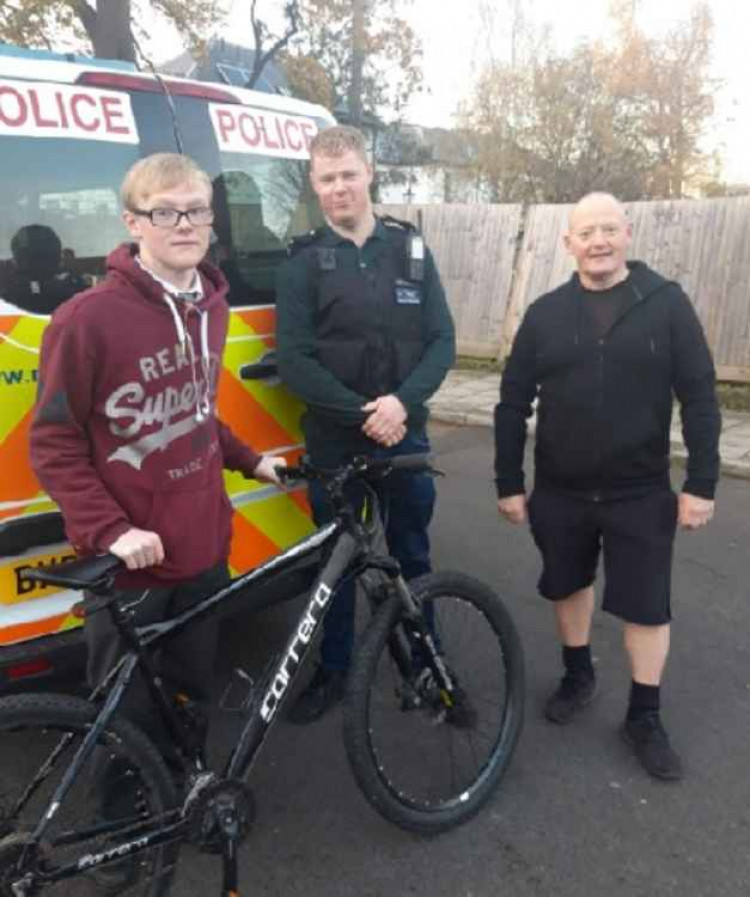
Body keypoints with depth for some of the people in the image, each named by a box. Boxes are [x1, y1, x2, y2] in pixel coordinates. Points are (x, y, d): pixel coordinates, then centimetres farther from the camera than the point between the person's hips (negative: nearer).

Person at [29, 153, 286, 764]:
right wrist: (110, 531, -21)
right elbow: (53, 445, -12)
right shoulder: (88, 317, -17)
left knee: (194, 694, 22)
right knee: (130, 714, 10)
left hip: (203, 547, 6)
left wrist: (248, 460, 13)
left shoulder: (212, 306, 6)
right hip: (130, 562, -6)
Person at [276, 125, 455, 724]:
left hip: (406, 434, 2)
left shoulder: (411, 248, 5)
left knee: (412, 555, 15)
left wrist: (401, 402, -16)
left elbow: (442, 342, 1)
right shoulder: (304, 262, -2)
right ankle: (331, 671, 29)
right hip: (334, 440, -2)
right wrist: (361, 413, -18)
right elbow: (293, 361, -9)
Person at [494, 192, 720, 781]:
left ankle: (644, 717, 25)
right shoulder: (545, 314, -1)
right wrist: (509, 482, 0)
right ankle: (578, 675, 41)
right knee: (570, 586, 18)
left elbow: (700, 397, -5)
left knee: (646, 606, 6)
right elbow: (513, 405, 2)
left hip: (641, 493, -2)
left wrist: (702, 483, -9)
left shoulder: (666, 303, -6)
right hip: (560, 491, 2)